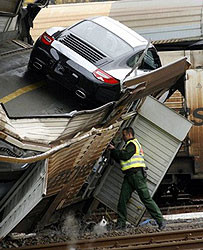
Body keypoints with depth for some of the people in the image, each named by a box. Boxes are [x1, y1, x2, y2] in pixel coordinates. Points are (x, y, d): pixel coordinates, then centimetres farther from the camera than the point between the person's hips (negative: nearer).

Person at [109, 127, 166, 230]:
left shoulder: (132, 144, -5)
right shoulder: (129, 144, 26)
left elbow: (125, 155, -20)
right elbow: (120, 159, 25)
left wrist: (114, 150, -9)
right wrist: (113, 152, 14)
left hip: (137, 174, -10)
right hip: (129, 176, 10)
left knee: (146, 198, -10)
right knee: (122, 199, 1)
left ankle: (161, 221, -8)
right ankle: (121, 224, 3)